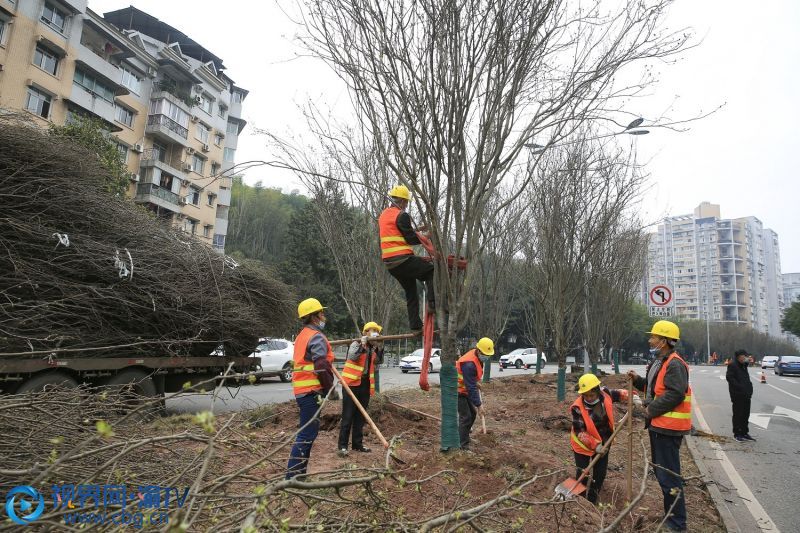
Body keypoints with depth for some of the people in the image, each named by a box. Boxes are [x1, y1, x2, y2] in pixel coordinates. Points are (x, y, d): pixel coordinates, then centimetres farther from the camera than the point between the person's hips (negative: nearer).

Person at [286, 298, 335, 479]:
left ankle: (299, 473, 22)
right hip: (311, 391, -10)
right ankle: (292, 476, -6)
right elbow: (321, 367, -20)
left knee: (308, 432, 16)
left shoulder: (303, 335, 18)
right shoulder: (317, 337, -13)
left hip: (303, 390, 10)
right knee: (307, 434, -7)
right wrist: (330, 388, -9)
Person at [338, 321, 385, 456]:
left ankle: (357, 444, 21)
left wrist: (380, 348, -5)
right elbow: (352, 356, -25)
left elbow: (379, 361, 8)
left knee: (360, 416, 12)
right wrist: (362, 345, -33)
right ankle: (342, 446, 0)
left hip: (365, 384, 7)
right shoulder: (356, 343, -9)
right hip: (352, 383, -7)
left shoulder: (373, 347, 12)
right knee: (348, 416, -4)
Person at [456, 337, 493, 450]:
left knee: (473, 413, 16)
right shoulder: (469, 364, -33)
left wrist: (477, 382, 6)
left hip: (466, 389, 10)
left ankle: (464, 432, 36)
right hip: (458, 391, -10)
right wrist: (479, 405, -27)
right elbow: (471, 387, -31)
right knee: (466, 416, -9)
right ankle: (463, 445, -1)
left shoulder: (477, 356, -3)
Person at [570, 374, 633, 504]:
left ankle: (592, 501, 29)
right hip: (583, 445, -5)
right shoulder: (578, 408, -29)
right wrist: (595, 445, -31)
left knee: (600, 473, 13)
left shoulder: (605, 394, -17)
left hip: (603, 443, 5)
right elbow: (579, 431, -24)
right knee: (582, 474, 1)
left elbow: (618, 394, 6)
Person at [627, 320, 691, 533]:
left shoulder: (674, 364, -18)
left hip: (668, 427, -11)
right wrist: (638, 380, 8)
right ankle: (671, 515, 33)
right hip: (659, 425, 11)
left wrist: (652, 409, -19)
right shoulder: (659, 362, 15)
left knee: (669, 476, -4)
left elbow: (675, 394, -26)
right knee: (661, 471, 20)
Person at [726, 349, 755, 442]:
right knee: (738, 415, -2)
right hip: (737, 395, -8)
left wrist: (750, 389, 9)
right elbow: (729, 377, -18)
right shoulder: (732, 365, -10)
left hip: (746, 395, 8)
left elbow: (747, 379, 23)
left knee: (746, 414, 13)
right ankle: (737, 434, 6)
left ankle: (745, 433, 23)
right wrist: (739, 387, -21)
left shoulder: (744, 366, 18)